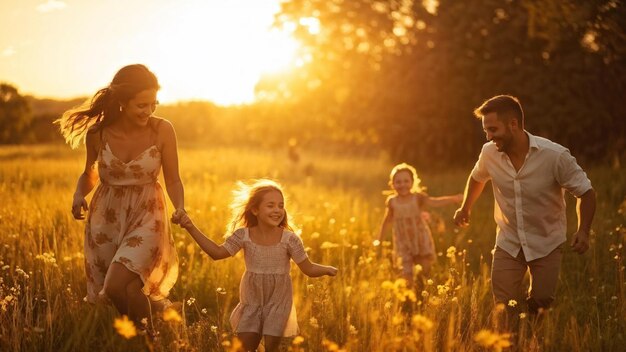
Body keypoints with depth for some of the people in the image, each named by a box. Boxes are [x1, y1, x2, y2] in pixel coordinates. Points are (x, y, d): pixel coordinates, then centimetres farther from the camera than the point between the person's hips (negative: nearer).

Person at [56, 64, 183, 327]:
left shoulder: (162, 131, -13)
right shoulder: (98, 133, -9)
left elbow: (173, 179, -3)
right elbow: (90, 174, 9)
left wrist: (180, 210, -21)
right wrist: (79, 195, -12)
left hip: (146, 217, -3)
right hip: (106, 217, 3)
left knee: (118, 287, -23)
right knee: (108, 296, 8)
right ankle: (151, 302, 42)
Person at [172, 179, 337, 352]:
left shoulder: (290, 239, -18)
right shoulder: (243, 235, -13)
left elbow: (308, 268, -10)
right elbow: (218, 253, -6)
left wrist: (326, 269, -24)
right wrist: (191, 228, -11)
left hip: (278, 301, -2)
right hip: (252, 301, 2)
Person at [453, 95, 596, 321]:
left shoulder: (556, 156, -22)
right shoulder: (489, 152, -11)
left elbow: (586, 193, -11)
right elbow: (477, 178, 13)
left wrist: (583, 231, -25)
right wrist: (465, 208, 25)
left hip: (547, 244, -2)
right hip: (508, 243, 2)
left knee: (540, 307, 3)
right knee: (503, 310, -2)